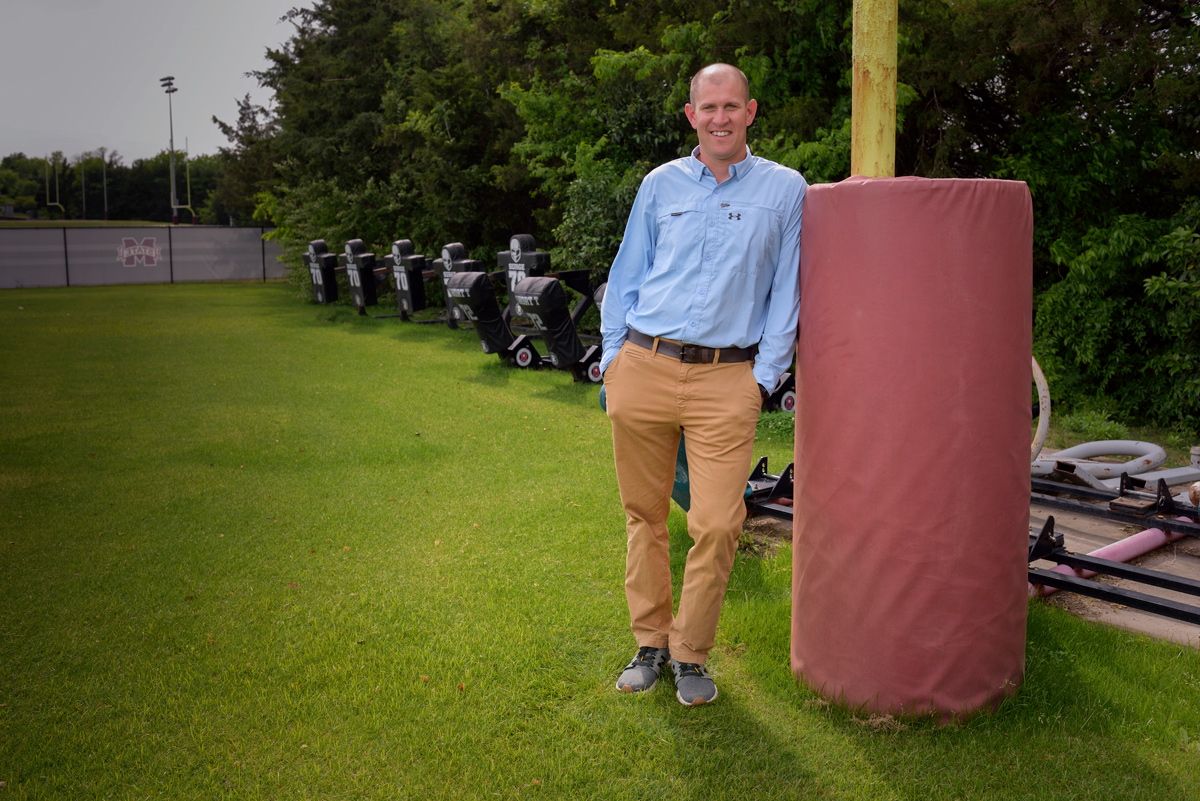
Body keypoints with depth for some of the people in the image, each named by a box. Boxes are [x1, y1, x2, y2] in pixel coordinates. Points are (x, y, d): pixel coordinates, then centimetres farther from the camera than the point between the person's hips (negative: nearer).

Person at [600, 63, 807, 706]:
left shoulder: (785, 190, 7)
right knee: (644, 513, 9)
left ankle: (690, 652, 14)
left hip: (728, 379, -2)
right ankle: (650, 640, 26)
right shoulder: (660, 184, 12)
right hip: (643, 367, 2)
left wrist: (764, 377, 0)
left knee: (717, 524, -7)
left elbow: (786, 292, 7)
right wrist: (612, 359, 9)